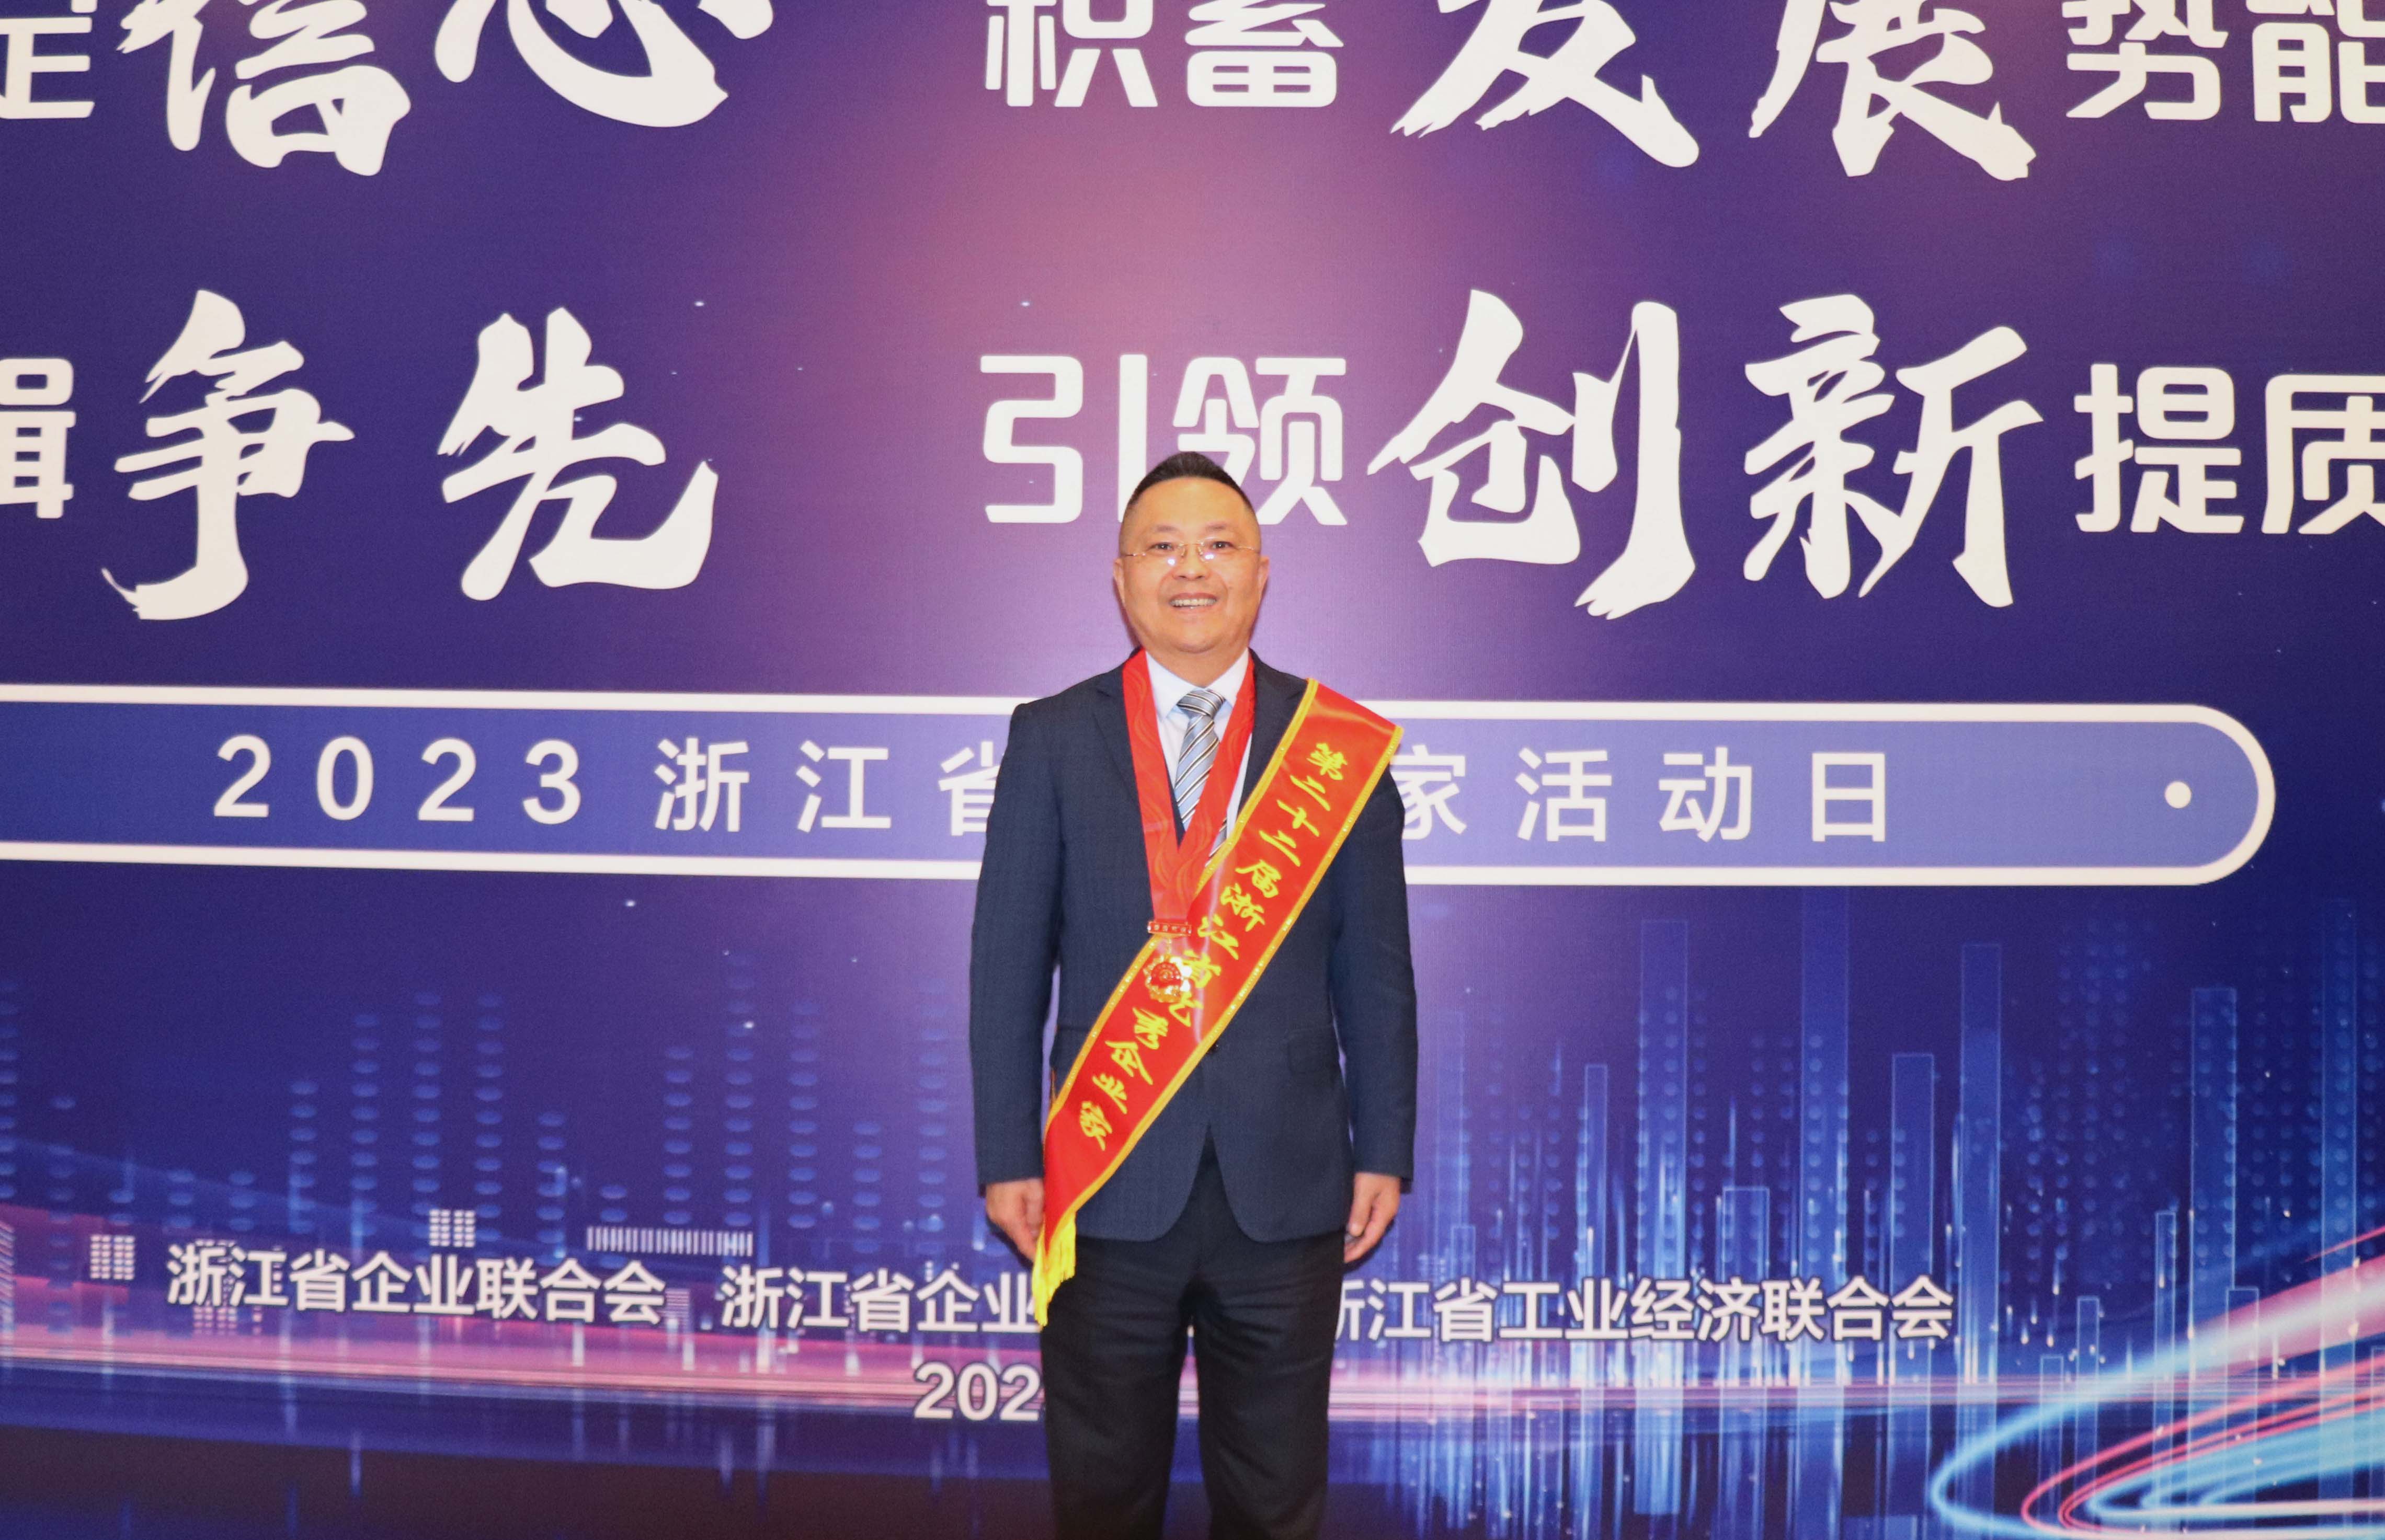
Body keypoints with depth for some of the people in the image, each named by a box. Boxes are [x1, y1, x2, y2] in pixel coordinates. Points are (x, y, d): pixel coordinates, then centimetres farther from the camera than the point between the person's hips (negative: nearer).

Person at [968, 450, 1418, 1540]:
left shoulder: (1341, 746, 4)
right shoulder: (1053, 739, 3)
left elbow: (1375, 970, 5)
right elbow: (1007, 962, 2)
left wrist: (1384, 1154, 2)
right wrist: (1007, 1159, -3)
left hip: (1287, 1189, 1)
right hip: (1109, 1186, 0)